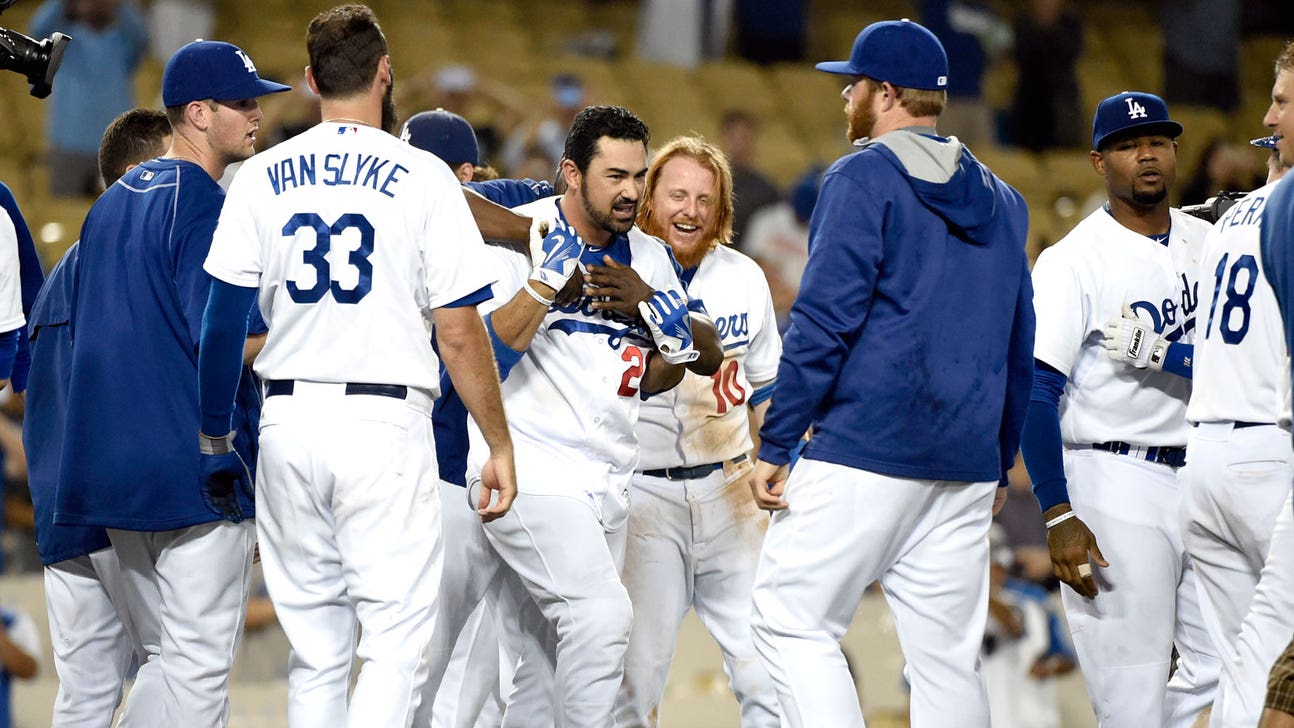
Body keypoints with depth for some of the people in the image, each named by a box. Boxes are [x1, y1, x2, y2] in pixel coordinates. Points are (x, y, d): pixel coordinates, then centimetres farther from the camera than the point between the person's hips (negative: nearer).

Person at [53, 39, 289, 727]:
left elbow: (84, 335, 21)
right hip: (196, 465, -9)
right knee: (199, 662, -6)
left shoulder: (111, 204, 17)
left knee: (169, 657, 14)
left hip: (111, 467, 9)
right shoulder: (203, 205, -12)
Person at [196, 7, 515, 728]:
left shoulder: (262, 176, 6)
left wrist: (216, 442, 14)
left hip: (290, 422, 4)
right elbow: (460, 334, -4)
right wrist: (500, 445, 4)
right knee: (399, 640, -4)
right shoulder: (422, 177, -3)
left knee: (315, 651, 10)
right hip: (386, 425, -4)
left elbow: (223, 322, 4)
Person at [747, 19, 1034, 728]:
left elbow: (825, 321, -12)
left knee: (793, 621, -4)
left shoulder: (863, 178, -4)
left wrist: (775, 443, -10)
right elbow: (1018, 346, 21)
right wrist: (999, 461, 27)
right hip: (967, 468, 7)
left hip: (867, 452, -7)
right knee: (947, 656, 7)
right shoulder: (1001, 201, 19)